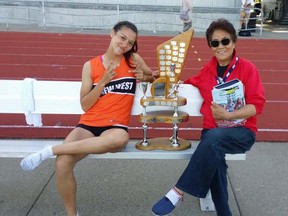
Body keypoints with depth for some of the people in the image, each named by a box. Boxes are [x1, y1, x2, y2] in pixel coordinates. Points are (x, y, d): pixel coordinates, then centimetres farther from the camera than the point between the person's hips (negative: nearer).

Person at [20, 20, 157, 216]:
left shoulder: (134, 60, 7)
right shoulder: (90, 66, 5)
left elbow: (154, 77, 25)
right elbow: (85, 105, 2)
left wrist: (144, 77, 2)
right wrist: (103, 81, -11)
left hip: (116, 126, 0)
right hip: (89, 125, 1)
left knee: (120, 139, -41)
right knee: (63, 164, -27)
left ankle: (49, 151, -27)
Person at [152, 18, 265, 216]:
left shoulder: (247, 68, -3)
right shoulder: (207, 70, 10)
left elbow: (257, 105, -8)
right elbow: (189, 84, 27)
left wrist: (228, 115, -21)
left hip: (242, 131, -3)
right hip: (212, 130, 3)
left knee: (214, 137, -36)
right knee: (213, 157, -30)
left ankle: (178, 191, -28)